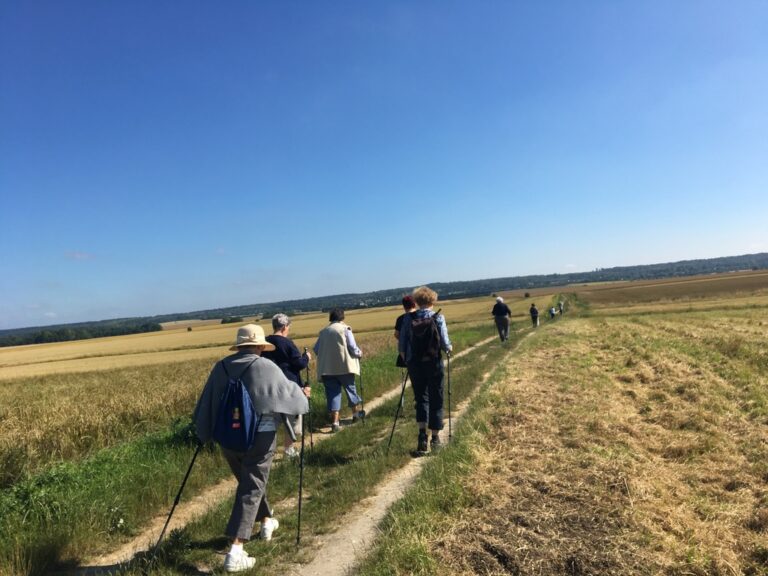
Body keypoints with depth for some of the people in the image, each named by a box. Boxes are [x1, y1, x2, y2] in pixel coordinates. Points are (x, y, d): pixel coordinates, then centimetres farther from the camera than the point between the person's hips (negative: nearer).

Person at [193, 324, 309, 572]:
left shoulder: (221, 367, 0)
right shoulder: (266, 367, -11)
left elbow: (207, 403, 4)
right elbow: (288, 391, 0)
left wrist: (204, 432, 16)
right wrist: (302, 396, 20)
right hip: (259, 436, -5)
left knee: (249, 481, 25)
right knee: (251, 489, 1)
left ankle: (267, 522, 45)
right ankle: (235, 552, -5)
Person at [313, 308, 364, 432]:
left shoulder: (323, 331, 9)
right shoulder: (345, 329, -3)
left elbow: (316, 349, 10)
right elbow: (352, 347, -8)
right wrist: (359, 353, 11)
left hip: (327, 368, 3)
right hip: (344, 366, -3)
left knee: (332, 393, 6)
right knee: (350, 388, 17)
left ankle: (335, 421, 1)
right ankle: (356, 412, 31)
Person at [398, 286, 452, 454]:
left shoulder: (408, 318, -2)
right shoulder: (438, 318, -7)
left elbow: (401, 345, -1)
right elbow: (444, 343, -12)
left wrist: (406, 359, 17)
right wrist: (449, 348, 10)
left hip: (415, 364, 2)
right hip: (434, 363, -1)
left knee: (421, 398, 14)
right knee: (435, 400, 12)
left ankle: (422, 434, -4)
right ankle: (435, 438, 19)